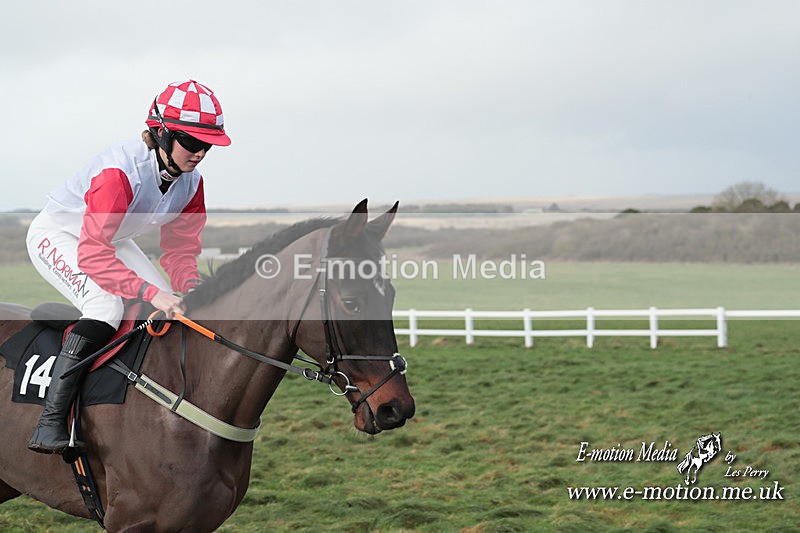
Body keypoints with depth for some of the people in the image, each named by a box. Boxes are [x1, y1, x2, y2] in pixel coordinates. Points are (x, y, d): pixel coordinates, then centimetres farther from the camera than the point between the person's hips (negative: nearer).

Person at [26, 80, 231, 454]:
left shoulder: (191, 182, -12)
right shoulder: (121, 170, -36)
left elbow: (180, 247, -3)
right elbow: (92, 253, -43)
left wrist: (190, 286, -25)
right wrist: (151, 292, -52)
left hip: (113, 240, 8)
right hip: (58, 235, -8)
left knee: (169, 308, -7)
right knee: (105, 306, -30)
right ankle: (49, 423, -32)